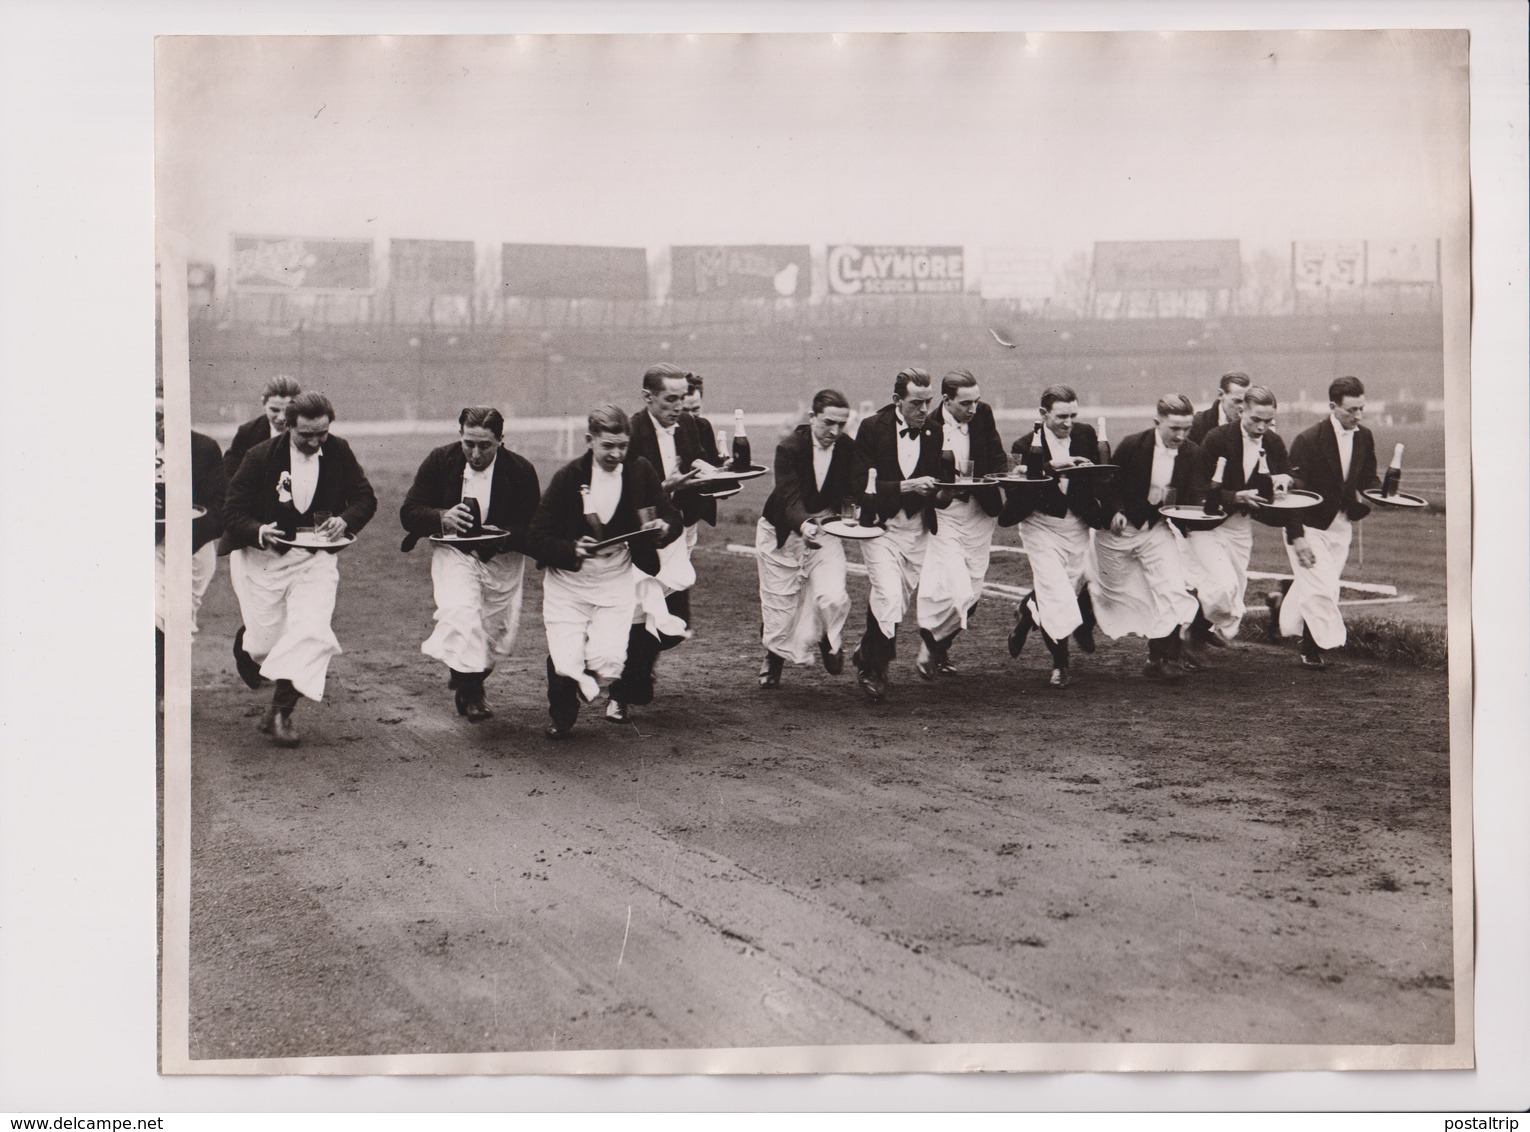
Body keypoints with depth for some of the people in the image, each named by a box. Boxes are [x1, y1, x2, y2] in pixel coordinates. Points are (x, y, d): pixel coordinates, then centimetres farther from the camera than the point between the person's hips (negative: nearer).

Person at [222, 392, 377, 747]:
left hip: (315, 558, 2)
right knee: (266, 643, 0)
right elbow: (233, 514, -8)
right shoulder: (261, 457, -10)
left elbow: (365, 498, 5)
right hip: (262, 558, -1)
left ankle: (280, 711, -4)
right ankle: (245, 645, 41)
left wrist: (345, 520, -18)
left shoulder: (338, 452, -3)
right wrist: (259, 532, -30)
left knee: (312, 631, -18)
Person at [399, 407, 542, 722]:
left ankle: (466, 678, 37)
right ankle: (470, 690, -13)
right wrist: (441, 518, -28)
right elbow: (409, 512, -7)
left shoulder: (521, 471, -12)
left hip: (502, 557, 1)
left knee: (499, 632, 6)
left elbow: (534, 530, -10)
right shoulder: (440, 461, -8)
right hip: (454, 553, -1)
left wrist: (503, 536, -31)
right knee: (460, 612, -26)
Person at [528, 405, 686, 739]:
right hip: (568, 582, -1)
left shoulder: (640, 472, -2)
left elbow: (673, 518, 6)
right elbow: (537, 539, -10)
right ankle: (562, 714, 25)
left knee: (607, 660, -16)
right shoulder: (568, 478, -8)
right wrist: (574, 550, -28)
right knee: (565, 664, -10)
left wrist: (664, 528, -18)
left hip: (617, 580, 1)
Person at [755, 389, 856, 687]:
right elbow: (790, 497, -33)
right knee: (779, 604, 7)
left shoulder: (847, 448, -8)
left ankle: (830, 640, 17)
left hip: (826, 528, 2)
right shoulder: (789, 449, -21)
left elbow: (850, 491, 3)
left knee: (833, 597, -17)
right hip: (783, 532, -2)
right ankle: (774, 658, 35)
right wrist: (803, 525, -51)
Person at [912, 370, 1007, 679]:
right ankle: (928, 640, 12)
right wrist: (938, 496, -28)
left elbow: (997, 458, 9)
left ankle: (941, 645, 29)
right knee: (957, 592, -15)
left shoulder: (983, 415, -1)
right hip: (943, 514, -5)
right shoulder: (928, 428, -16)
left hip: (980, 512, 5)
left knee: (972, 592, 8)